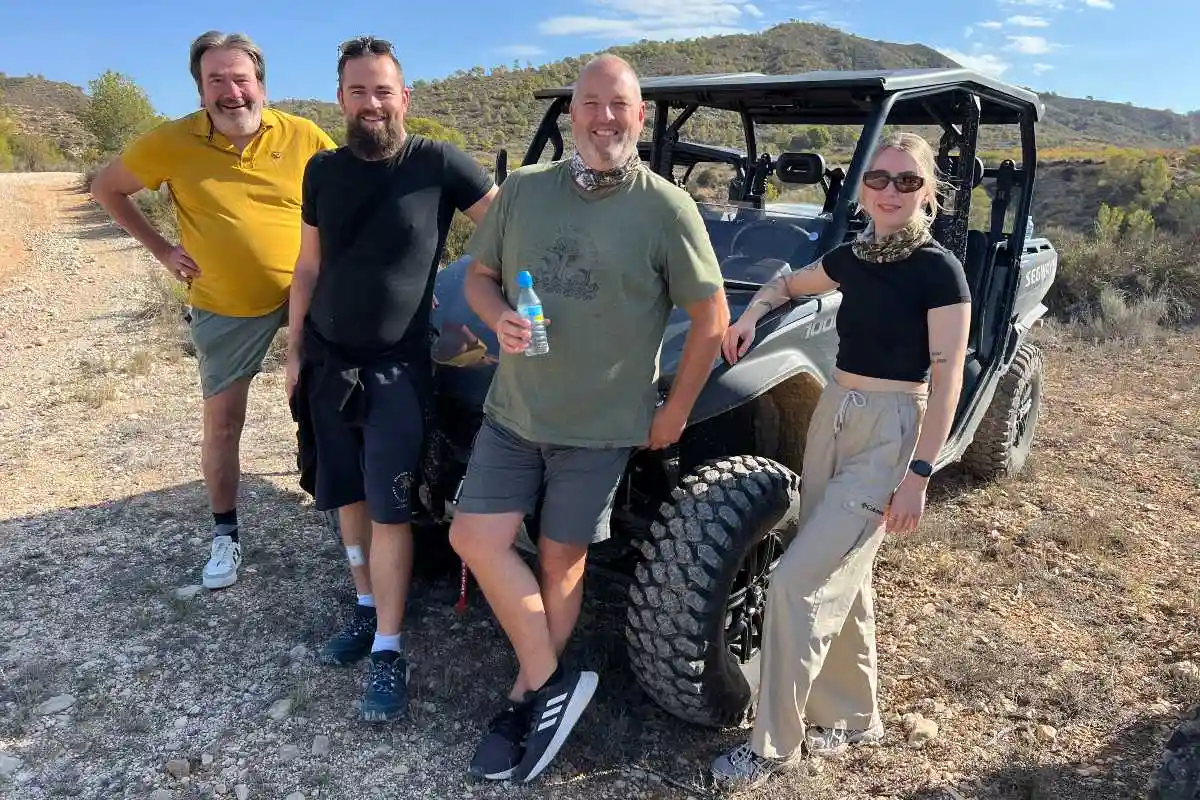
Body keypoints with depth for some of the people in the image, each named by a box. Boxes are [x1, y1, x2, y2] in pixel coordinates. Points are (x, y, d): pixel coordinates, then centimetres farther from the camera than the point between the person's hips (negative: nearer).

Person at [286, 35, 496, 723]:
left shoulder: (439, 164, -9)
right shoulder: (324, 170, 5)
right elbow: (308, 268, 11)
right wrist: (295, 349, 10)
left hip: (396, 366, -5)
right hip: (327, 359, 5)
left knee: (389, 508, -6)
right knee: (347, 495, 13)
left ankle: (390, 651, 4)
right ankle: (367, 608, 30)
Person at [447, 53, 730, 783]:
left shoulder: (666, 209, -10)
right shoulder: (522, 190, 1)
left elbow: (712, 318, -6)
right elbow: (480, 275, 11)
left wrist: (675, 412, -4)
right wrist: (499, 319, -12)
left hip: (602, 422, -4)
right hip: (514, 408, 4)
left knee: (561, 559, 8)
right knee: (475, 537, 0)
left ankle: (531, 695, 30)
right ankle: (552, 683, 16)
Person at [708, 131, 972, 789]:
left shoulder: (938, 270, -10)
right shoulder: (851, 257, 8)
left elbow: (946, 379, -13)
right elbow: (790, 283, 27)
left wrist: (919, 473, -17)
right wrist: (752, 313, 7)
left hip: (890, 433, -7)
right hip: (832, 414, 7)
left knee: (798, 583, -12)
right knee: (838, 577, 14)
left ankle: (774, 746, 2)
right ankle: (855, 715, 32)